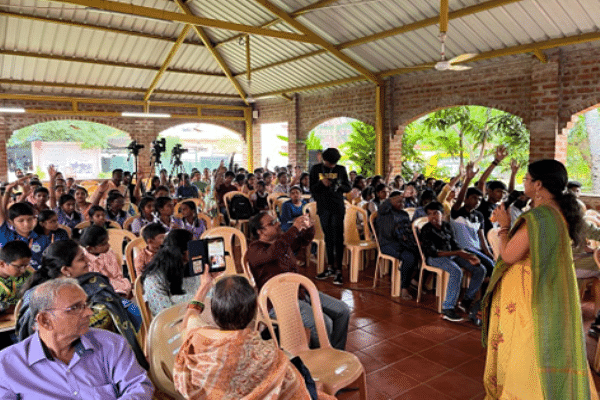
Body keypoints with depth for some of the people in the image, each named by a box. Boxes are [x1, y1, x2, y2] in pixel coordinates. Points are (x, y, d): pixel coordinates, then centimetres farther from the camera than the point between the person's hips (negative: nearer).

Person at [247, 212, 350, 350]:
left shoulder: (282, 241, 15)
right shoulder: (255, 250, -11)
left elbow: (304, 240, 24)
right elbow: (273, 252, -33)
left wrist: (308, 227, 0)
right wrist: (294, 228, -33)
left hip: (300, 292, 9)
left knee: (342, 310, 3)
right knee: (323, 323, -25)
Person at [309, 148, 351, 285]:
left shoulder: (341, 169, 4)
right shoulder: (316, 169, 4)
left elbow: (348, 188, 7)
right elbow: (312, 189, 1)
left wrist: (340, 186, -14)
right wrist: (321, 183, -17)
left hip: (338, 208, -2)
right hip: (323, 208, 2)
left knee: (338, 238, -6)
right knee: (328, 238, 10)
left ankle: (338, 270, -3)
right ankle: (330, 267, 20)